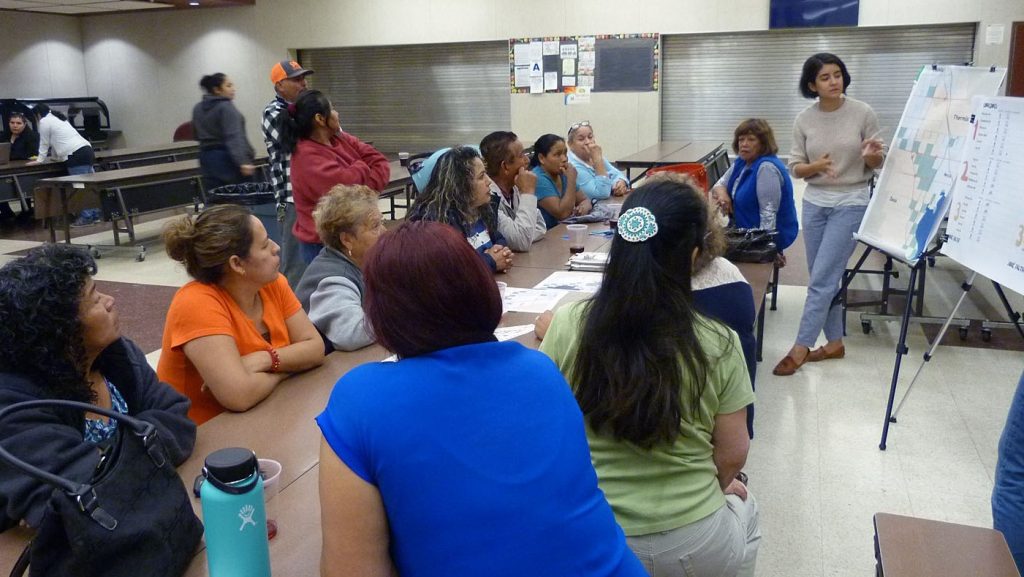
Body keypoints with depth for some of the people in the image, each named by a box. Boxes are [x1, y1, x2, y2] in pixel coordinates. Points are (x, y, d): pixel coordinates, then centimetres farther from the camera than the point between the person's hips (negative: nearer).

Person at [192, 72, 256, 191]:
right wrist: (243, 161, -32)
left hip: (207, 158, 7)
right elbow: (234, 137, -25)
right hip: (227, 158, -7)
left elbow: (197, 134, 21)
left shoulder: (198, 109, 11)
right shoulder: (226, 107, -13)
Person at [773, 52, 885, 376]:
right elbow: (795, 168, 1)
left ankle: (800, 348, 1)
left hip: (851, 204, -4)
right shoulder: (804, 120, -1)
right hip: (814, 203, 4)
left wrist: (871, 155, -24)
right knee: (824, 278, 10)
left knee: (822, 279, -6)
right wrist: (816, 166, -20)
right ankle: (834, 342, 24)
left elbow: (877, 164, -1)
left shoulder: (863, 113, -7)